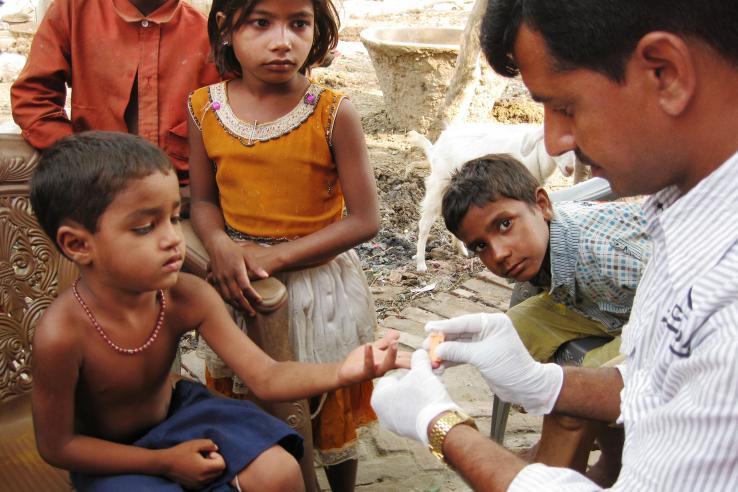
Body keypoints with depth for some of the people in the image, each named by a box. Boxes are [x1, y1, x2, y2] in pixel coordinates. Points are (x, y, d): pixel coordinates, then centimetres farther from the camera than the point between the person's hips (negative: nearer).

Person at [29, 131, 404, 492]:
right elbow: (56, 445, -18)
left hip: (175, 413, 3)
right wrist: (165, 462, -17)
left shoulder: (188, 297, -19)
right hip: (109, 455, -3)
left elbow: (265, 378, -20)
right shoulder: (62, 333, -31)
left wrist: (340, 372, -40)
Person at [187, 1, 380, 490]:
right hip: (240, 286, 3)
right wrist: (221, 246, -18)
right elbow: (203, 199, 4)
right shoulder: (206, 108, -6)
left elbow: (364, 219, -15)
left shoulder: (334, 113, -16)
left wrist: (275, 256, -20)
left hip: (319, 286, -2)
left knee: (330, 416, 17)